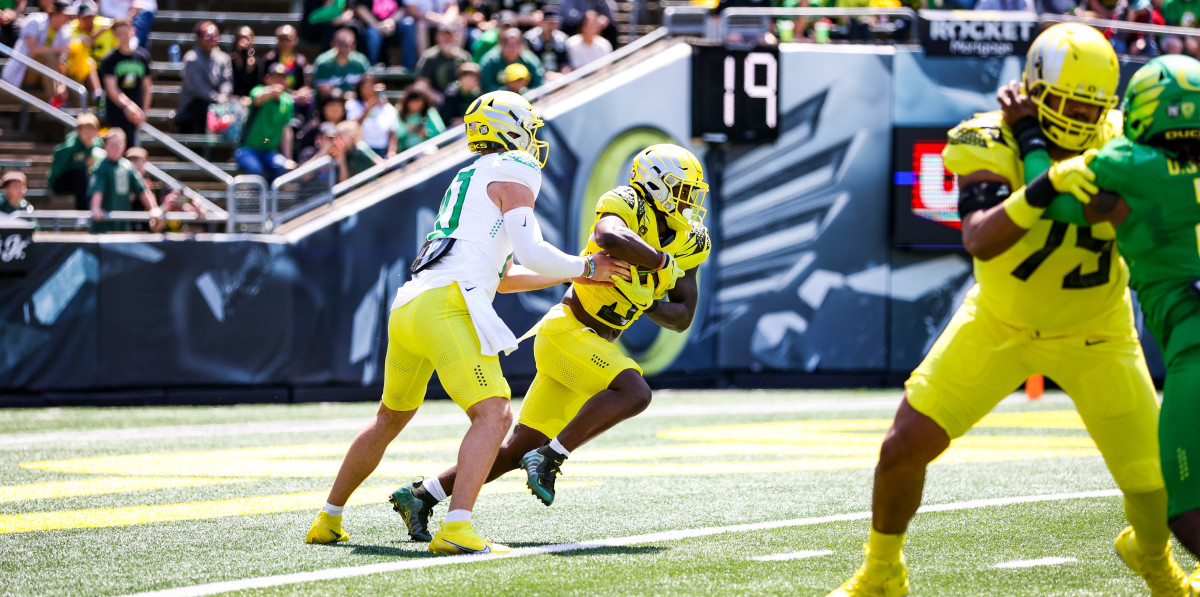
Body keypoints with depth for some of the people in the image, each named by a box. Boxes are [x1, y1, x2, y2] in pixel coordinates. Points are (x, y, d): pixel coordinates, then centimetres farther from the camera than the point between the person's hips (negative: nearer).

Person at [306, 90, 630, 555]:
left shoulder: (466, 182, 30)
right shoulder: (513, 176, 3)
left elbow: (500, 276, 35)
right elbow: (530, 253, -8)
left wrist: (568, 277, 38)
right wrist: (585, 268, 8)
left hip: (406, 307, 9)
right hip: (448, 309, -9)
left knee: (391, 418, 25)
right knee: (493, 415, -13)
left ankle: (328, 520, 32)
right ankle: (457, 529, -29)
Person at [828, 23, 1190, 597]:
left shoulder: (1114, 140, -15)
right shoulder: (991, 145, -23)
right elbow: (980, 240, -38)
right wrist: (1039, 193, -56)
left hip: (1093, 334, 1)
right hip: (1001, 325, -1)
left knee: (1156, 485, -4)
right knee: (905, 446, -9)